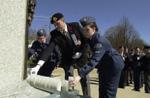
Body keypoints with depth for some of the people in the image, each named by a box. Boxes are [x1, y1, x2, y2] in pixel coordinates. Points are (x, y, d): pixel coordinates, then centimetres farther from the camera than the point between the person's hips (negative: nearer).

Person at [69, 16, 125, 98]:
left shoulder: (100, 41, -32)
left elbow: (94, 60, -43)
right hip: (104, 65, 8)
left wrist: (80, 76, -50)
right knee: (102, 91, 13)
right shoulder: (90, 39, -6)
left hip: (114, 64, -8)